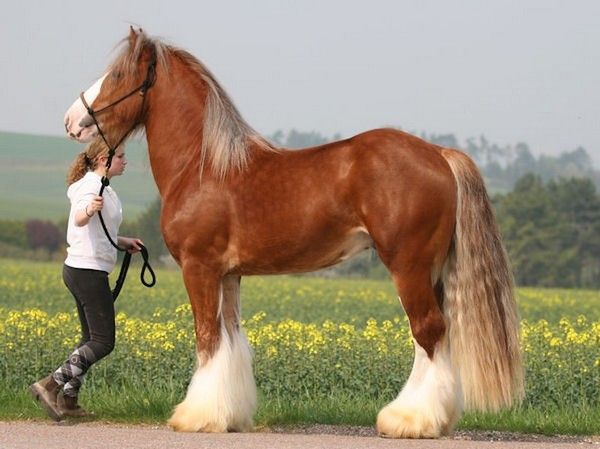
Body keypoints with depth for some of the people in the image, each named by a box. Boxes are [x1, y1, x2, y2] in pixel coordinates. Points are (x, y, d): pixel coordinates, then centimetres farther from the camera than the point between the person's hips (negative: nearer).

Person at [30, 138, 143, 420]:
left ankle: (67, 400, 13)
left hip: (80, 270, 10)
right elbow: (80, 220, -34)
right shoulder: (93, 187, -14)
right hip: (89, 271, -10)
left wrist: (123, 242, 16)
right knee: (103, 342, -9)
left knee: (91, 339, 14)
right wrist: (90, 209, -56)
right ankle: (50, 386, -14)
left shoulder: (98, 186, 17)